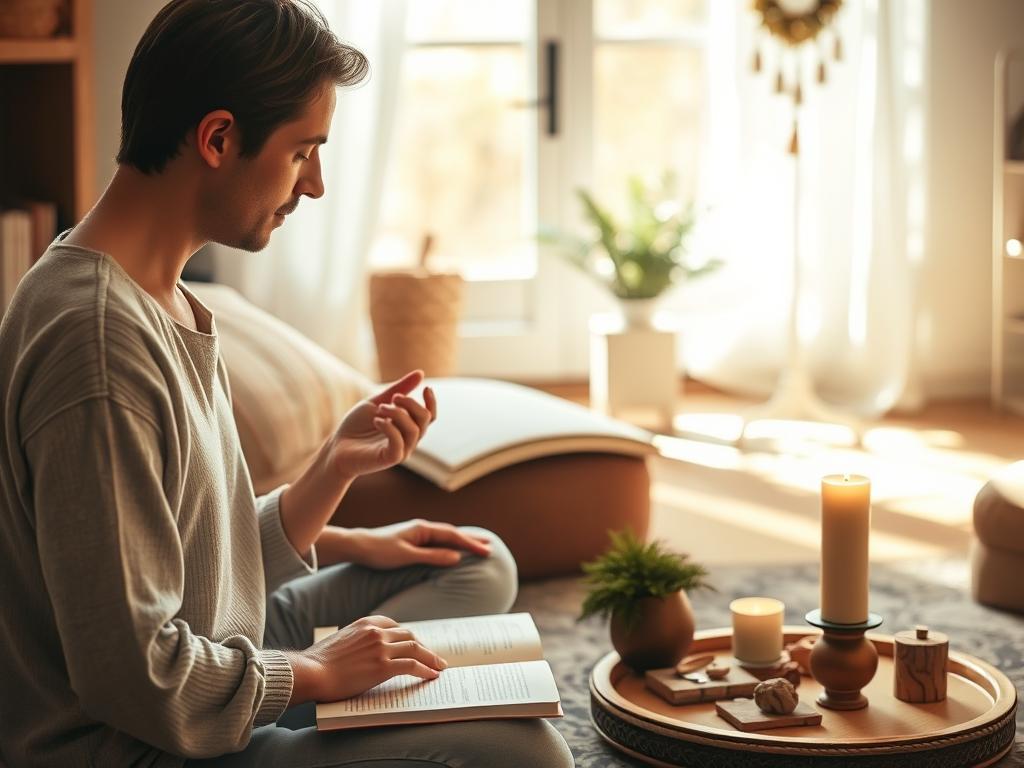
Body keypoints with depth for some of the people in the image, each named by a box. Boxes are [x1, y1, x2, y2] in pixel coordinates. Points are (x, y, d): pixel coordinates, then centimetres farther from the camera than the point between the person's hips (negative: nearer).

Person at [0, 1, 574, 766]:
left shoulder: (164, 301, 6)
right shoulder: (97, 340, -26)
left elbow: (219, 559, 9)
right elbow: (134, 679, -27)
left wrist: (339, 461, -3)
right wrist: (316, 672, -13)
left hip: (213, 667, 10)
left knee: (482, 565, 18)